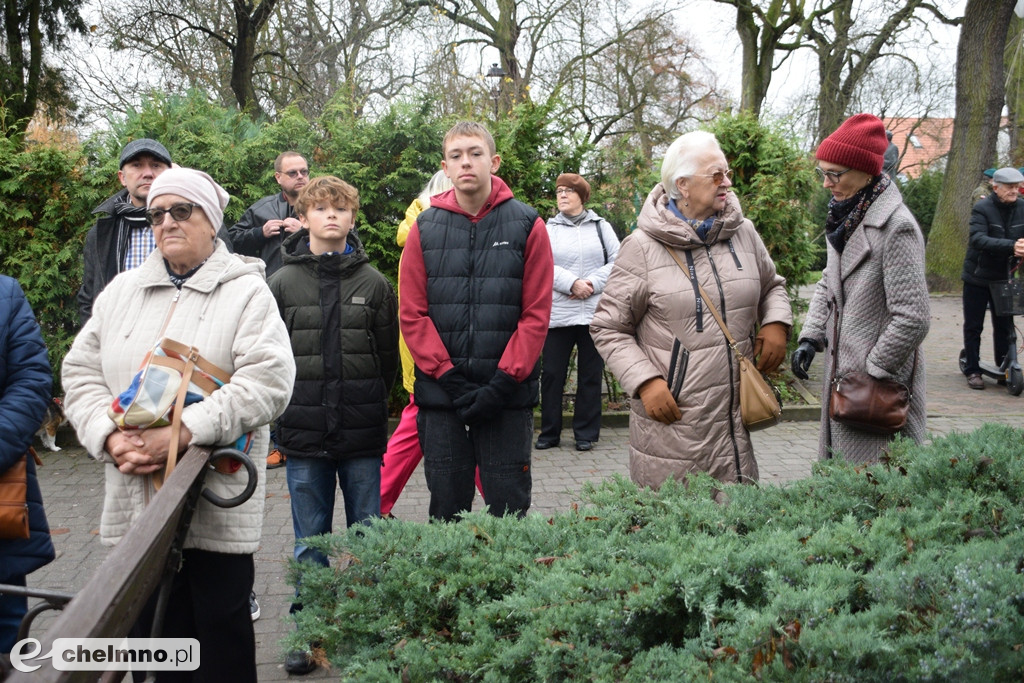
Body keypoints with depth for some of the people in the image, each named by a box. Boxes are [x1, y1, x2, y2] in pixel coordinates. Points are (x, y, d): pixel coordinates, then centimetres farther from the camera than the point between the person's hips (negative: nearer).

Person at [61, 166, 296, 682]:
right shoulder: (121, 291, 14)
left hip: (215, 507, -4)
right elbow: (81, 372, 12)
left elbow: (268, 381, -14)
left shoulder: (246, 291, -1)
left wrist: (183, 434, -21)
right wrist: (110, 437, -7)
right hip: (134, 504, 4)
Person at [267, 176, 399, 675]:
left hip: (363, 433, 0)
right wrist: (288, 408, 2)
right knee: (310, 541, 9)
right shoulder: (282, 283, 3)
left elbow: (389, 357, 6)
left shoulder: (373, 283, 3)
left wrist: (370, 403, 3)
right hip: (303, 434, 0)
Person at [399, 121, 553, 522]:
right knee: (447, 508, 9)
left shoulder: (527, 226, 2)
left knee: (508, 506, 4)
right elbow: (411, 315, 1)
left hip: (508, 395, -1)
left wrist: (504, 381, -12)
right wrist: (448, 376, -9)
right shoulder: (425, 229, 6)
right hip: (440, 394, 2)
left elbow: (536, 315, -3)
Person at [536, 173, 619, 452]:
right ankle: (549, 432, 12)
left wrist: (592, 283, -10)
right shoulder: (548, 229, 9)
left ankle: (586, 433, 15)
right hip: (558, 312, 0)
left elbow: (617, 261, 2)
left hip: (594, 312, 0)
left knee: (591, 374, 5)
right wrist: (572, 283, -15)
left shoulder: (601, 227, 10)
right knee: (552, 373, 1)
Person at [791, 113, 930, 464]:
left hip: (879, 383, -9)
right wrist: (810, 338, 6)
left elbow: (913, 319, -21)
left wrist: (872, 370, -14)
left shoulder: (895, 227, -19)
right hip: (842, 370, 9)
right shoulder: (846, 218, 9)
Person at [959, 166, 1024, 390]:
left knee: (1004, 326, 8)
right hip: (977, 277, -4)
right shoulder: (982, 208, -15)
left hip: (1003, 277, 4)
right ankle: (972, 370, 14)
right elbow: (978, 239, -29)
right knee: (973, 326, 4)